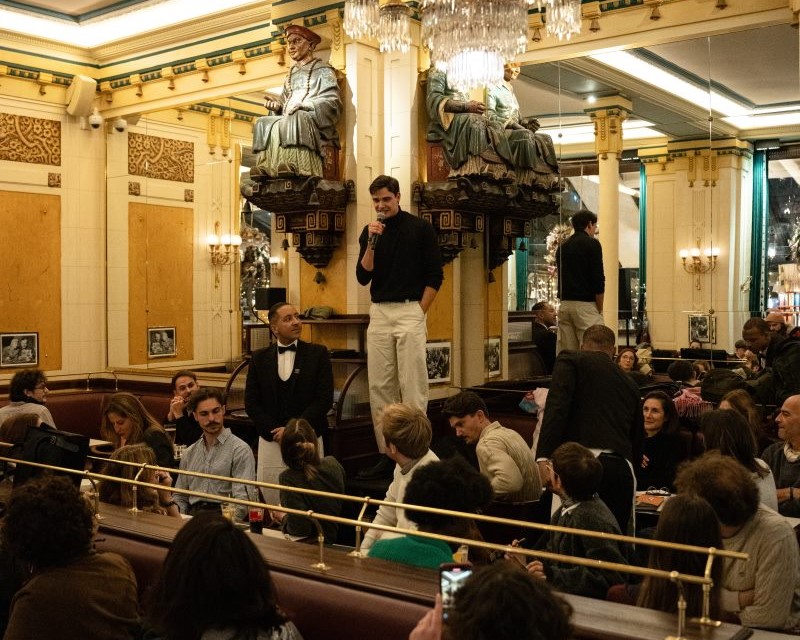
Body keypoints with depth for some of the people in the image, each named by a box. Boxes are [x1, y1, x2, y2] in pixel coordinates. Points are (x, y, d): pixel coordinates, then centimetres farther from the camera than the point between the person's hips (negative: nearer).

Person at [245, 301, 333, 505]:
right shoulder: (260, 358, 8)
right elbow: (251, 402, 6)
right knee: (270, 499, 1)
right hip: (271, 441, 2)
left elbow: (324, 399, -5)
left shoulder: (318, 354, 2)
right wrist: (274, 431, -7)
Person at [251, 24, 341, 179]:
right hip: (289, 118, 6)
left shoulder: (323, 70, 11)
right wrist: (277, 106, -2)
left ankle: (295, 166, -53)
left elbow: (332, 102, -4)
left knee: (297, 120, -38)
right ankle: (265, 168, -37)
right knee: (264, 124, -21)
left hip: (314, 121, -6)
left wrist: (302, 104, -17)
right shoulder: (290, 76, 30)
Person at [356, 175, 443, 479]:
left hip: (410, 311, -4)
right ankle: (387, 452, 12)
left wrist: (419, 312, -6)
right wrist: (372, 242, -9)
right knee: (379, 386, 4)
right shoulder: (369, 232, 11)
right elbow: (363, 277, 3)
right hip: (379, 313, 5)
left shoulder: (420, 228, 0)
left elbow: (435, 276, 0)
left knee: (412, 385, -5)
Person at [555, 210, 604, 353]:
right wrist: (600, 309, -4)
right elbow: (598, 279, -10)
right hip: (585, 304, -7)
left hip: (564, 304, 7)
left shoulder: (563, 246, 16)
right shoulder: (592, 244, -4)